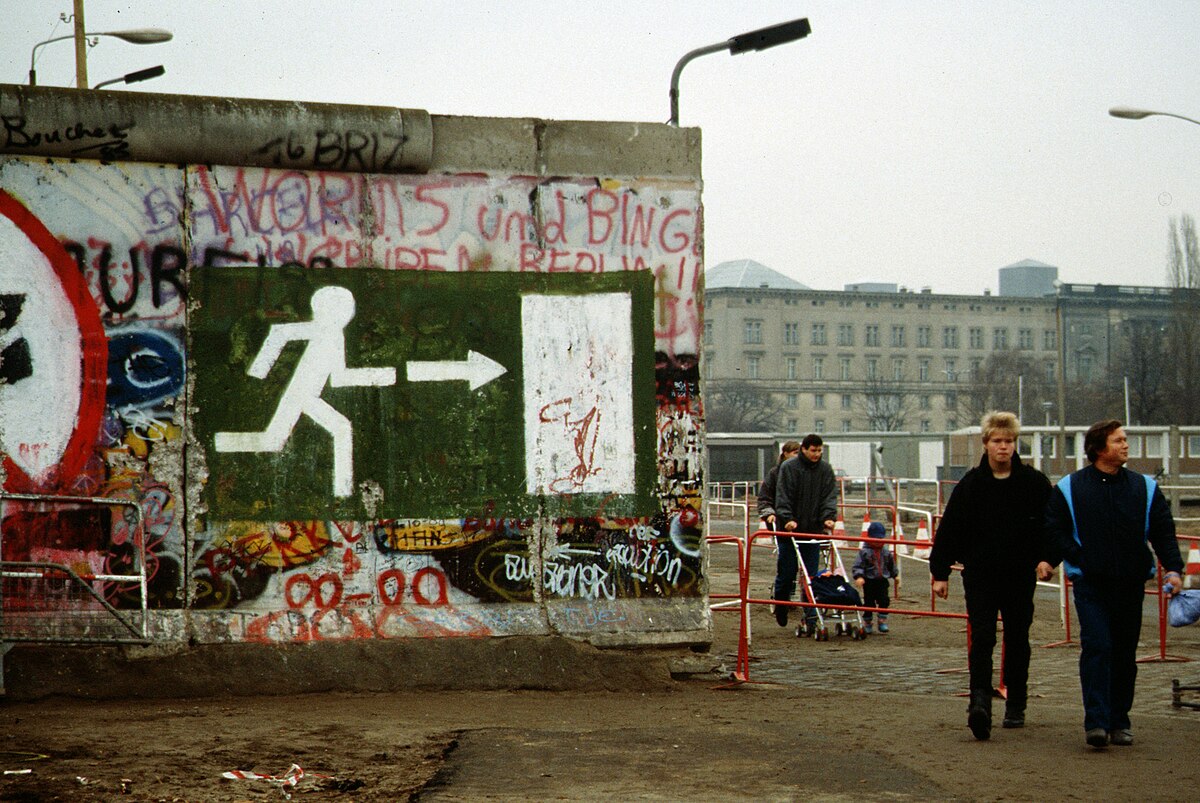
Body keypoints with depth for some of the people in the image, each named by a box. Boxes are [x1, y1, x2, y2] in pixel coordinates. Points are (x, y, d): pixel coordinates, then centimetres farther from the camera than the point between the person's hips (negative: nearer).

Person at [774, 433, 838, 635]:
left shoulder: (825, 470, 6)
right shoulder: (788, 467, -4)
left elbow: (830, 496, 3)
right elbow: (783, 496, -9)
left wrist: (828, 517, -14)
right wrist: (787, 518, -21)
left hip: (813, 530, 2)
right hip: (789, 529, -2)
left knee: (811, 576, -1)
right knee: (786, 573, 4)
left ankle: (810, 619, 0)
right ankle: (781, 608, 28)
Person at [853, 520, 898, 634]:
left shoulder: (886, 552, 6)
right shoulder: (864, 552, -10)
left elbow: (891, 565, 23)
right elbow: (857, 566, -16)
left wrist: (894, 575, 29)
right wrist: (859, 577, -30)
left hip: (882, 581, 3)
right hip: (869, 582, -3)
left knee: (884, 601, -4)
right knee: (869, 602, 4)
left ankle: (883, 621, 6)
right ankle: (867, 622, 18)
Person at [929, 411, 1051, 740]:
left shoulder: (1035, 483, 0)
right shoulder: (970, 484, 0)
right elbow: (949, 530, 3)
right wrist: (940, 572, 2)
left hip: (1020, 577, 1)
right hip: (980, 576, -1)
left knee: (1017, 641, 12)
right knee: (981, 638, -14)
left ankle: (1016, 705, 26)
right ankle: (980, 701, -23)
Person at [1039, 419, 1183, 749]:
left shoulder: (1145, 488, 8)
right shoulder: (1069, 488, 3)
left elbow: (1163, 532, 7)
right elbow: (1054, 530, 7)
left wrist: (1173, 568, -5)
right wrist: (1048, 559, -9)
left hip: (1131, 584, 3)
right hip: (1090, 583, -2)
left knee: (1124, 654, 8)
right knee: (1096, 647, -14)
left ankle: (1119, 722, 18)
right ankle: (1096, 722, -16)